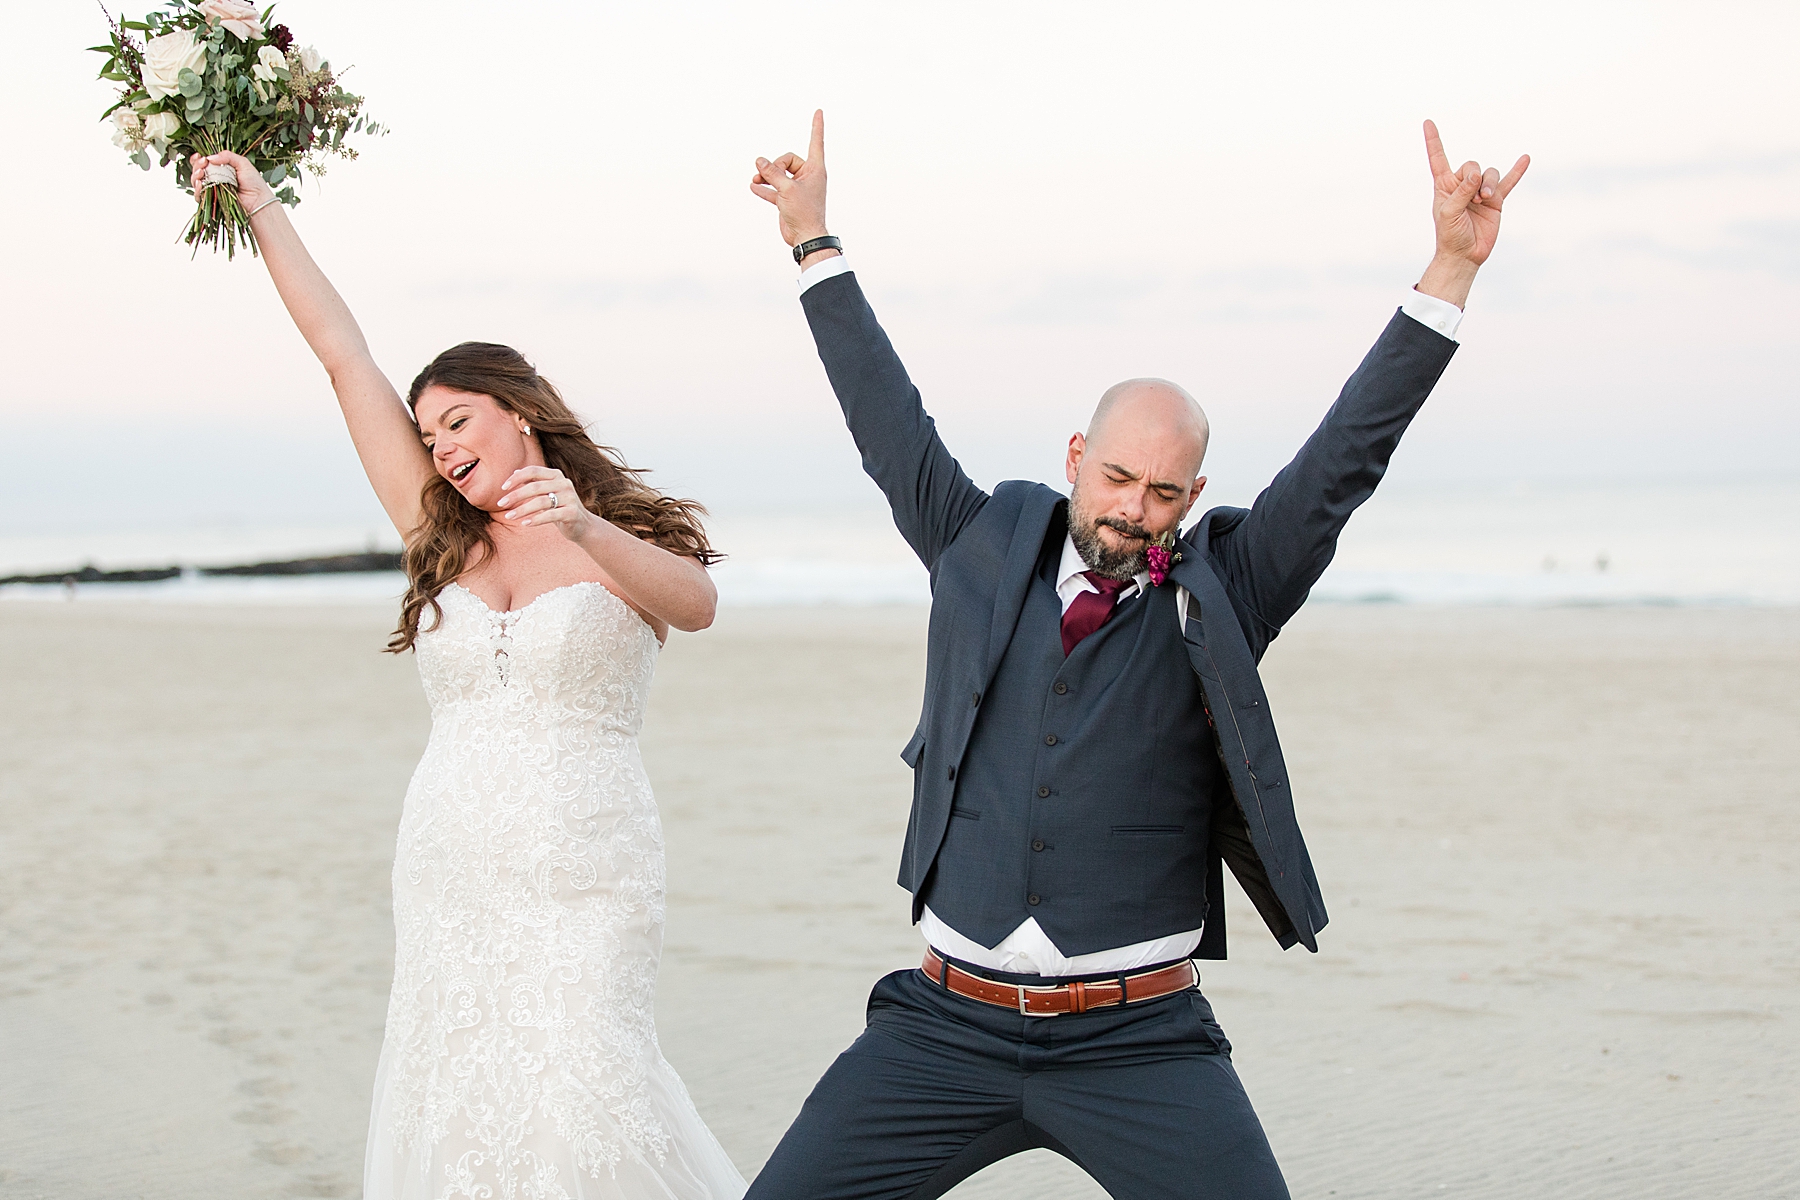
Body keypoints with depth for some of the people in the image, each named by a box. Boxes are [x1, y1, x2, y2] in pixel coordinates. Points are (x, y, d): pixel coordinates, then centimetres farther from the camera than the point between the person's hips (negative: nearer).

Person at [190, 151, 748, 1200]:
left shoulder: (629, 540, 3)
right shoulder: (444, 543, 13)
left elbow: (697, 602, -21)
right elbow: (345, 356, 12)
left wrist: (586, 531, -38)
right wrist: (261, 207, 12)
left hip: (582, 883, -4)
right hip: (447, 877, 5)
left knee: (574, 1096, -15)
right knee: (454, 1106, 1)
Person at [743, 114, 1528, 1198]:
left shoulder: (1215, 594, 2)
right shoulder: (985, 552, 7)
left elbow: (1348, 456, -5)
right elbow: (889, 424, 15)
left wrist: (1452, 268, -12)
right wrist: (814, 241, 19)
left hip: (1138, 1040, -2)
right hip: (951, 1022, 2)